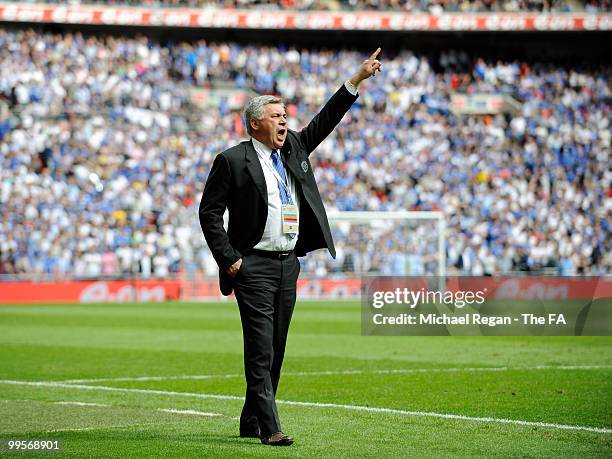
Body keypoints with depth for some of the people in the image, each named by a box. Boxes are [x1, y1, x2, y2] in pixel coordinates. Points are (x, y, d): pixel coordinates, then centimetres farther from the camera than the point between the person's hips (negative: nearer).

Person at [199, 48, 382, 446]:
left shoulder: (294, 149, 13)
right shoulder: (232, 161, -5)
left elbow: (325, 121, 14)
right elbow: (209, 212, -4)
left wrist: (357, 80, 5)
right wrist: (228, 259, -11)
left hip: (288, 264, 7)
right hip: (254, 265, -7)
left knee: (275, 349, 10)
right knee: (260, 349, -10)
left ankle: (251, 422, 19)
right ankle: (269, 428, -13)